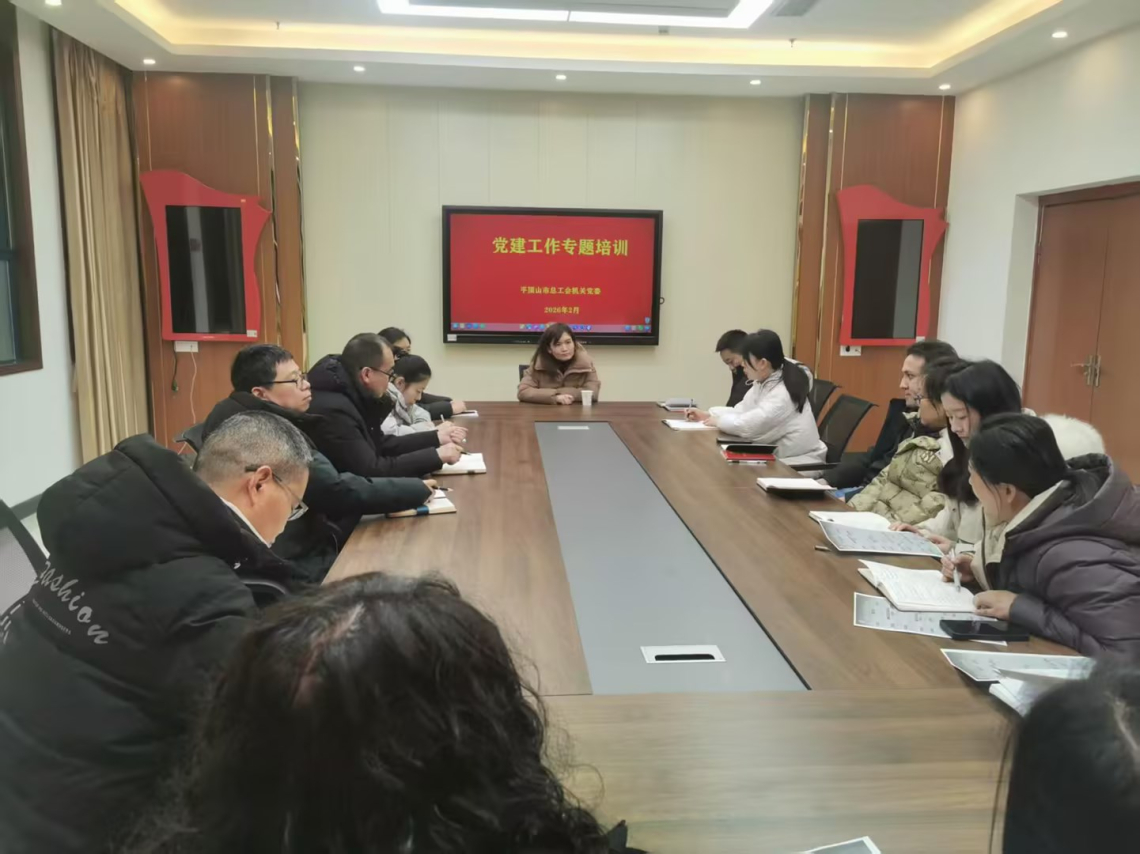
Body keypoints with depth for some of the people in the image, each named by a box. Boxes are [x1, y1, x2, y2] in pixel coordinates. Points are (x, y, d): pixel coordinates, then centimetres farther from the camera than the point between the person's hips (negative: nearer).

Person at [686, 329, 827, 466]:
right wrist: (708, 415, 1)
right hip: (777, 456, 8)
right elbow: (742, 411, 12)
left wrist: (719, 421, -14)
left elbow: (749, 425, -31)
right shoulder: (762, 383, 6)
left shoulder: (783, 394, -24)